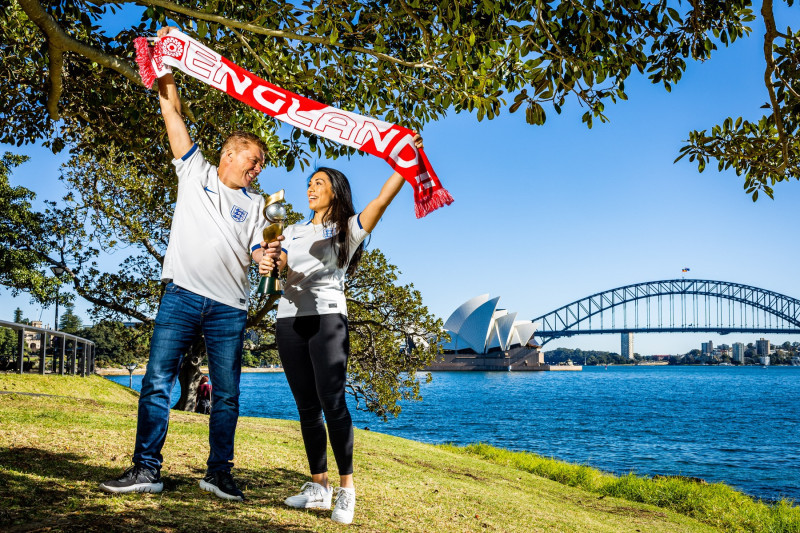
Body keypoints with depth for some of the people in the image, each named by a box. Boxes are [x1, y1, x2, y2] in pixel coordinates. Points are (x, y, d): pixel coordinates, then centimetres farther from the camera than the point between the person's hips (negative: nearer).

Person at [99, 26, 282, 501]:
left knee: (227, 394, 3)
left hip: (229, 309, 2)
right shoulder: (195, 172, 12)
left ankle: (219, 472, 11)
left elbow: (257, 250, 6)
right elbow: (173, 114, 9)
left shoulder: (254, 203, 16)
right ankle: (147, 469, -2)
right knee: (157, 381, -6)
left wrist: (270, 254, -17)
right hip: (183, 295, -2)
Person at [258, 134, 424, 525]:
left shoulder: (349, 229, 8)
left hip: (327, 318, -5)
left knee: (332, 402, -14)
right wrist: (266, 264, -14)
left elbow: (382, 199, -6)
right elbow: (275, 263, 10)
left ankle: (347, 489, -10)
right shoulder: (294, 232, 22)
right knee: (307, 406, 5)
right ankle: (319, 487, 9)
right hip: (289, 319, 5)